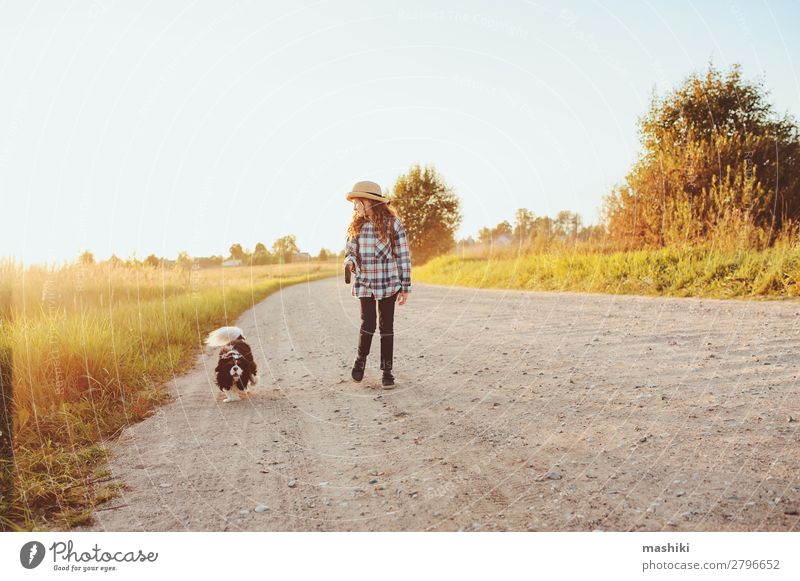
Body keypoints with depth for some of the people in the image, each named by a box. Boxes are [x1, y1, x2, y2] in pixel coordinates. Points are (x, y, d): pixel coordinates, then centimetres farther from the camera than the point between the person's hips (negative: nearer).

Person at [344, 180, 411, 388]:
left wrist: (405, 287, -6)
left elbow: (403, 256, -5)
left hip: (388, 284, -2)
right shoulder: (355, 225, 3)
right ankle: (360, 359, 26)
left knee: (386, 326, 4)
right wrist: (350, 261, -9)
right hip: (364, 283, 2)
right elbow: (349, 250, 15)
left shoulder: (392, 223, -8)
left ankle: (387, 370, 14)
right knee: (368, 324, 0)